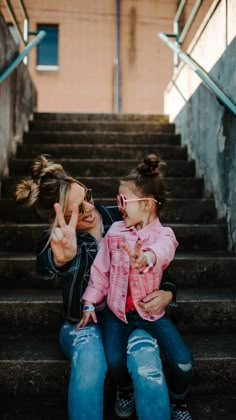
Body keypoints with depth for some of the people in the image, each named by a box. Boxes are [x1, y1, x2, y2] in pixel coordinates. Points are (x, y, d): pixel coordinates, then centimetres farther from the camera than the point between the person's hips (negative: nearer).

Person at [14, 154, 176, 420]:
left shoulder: (121, 219, -6)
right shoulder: (55, 240, -12)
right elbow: (46, 268, -38)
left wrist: (167, 293, -15)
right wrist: (62, 257, -63)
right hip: (84, 323, -1)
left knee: (148, 365, -31)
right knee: (89, 363, -34)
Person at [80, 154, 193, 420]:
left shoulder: (163, 235, -12)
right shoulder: (115, 232, -2)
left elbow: (161, 251, -38)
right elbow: (101, 269, 3)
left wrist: (145, 257, -61)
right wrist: (90, 302, 2)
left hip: (152, 311, -1)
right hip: (118, 311, 2)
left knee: (183, 363, -12)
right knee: (114, 360, -21)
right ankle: (123, 391, 18)